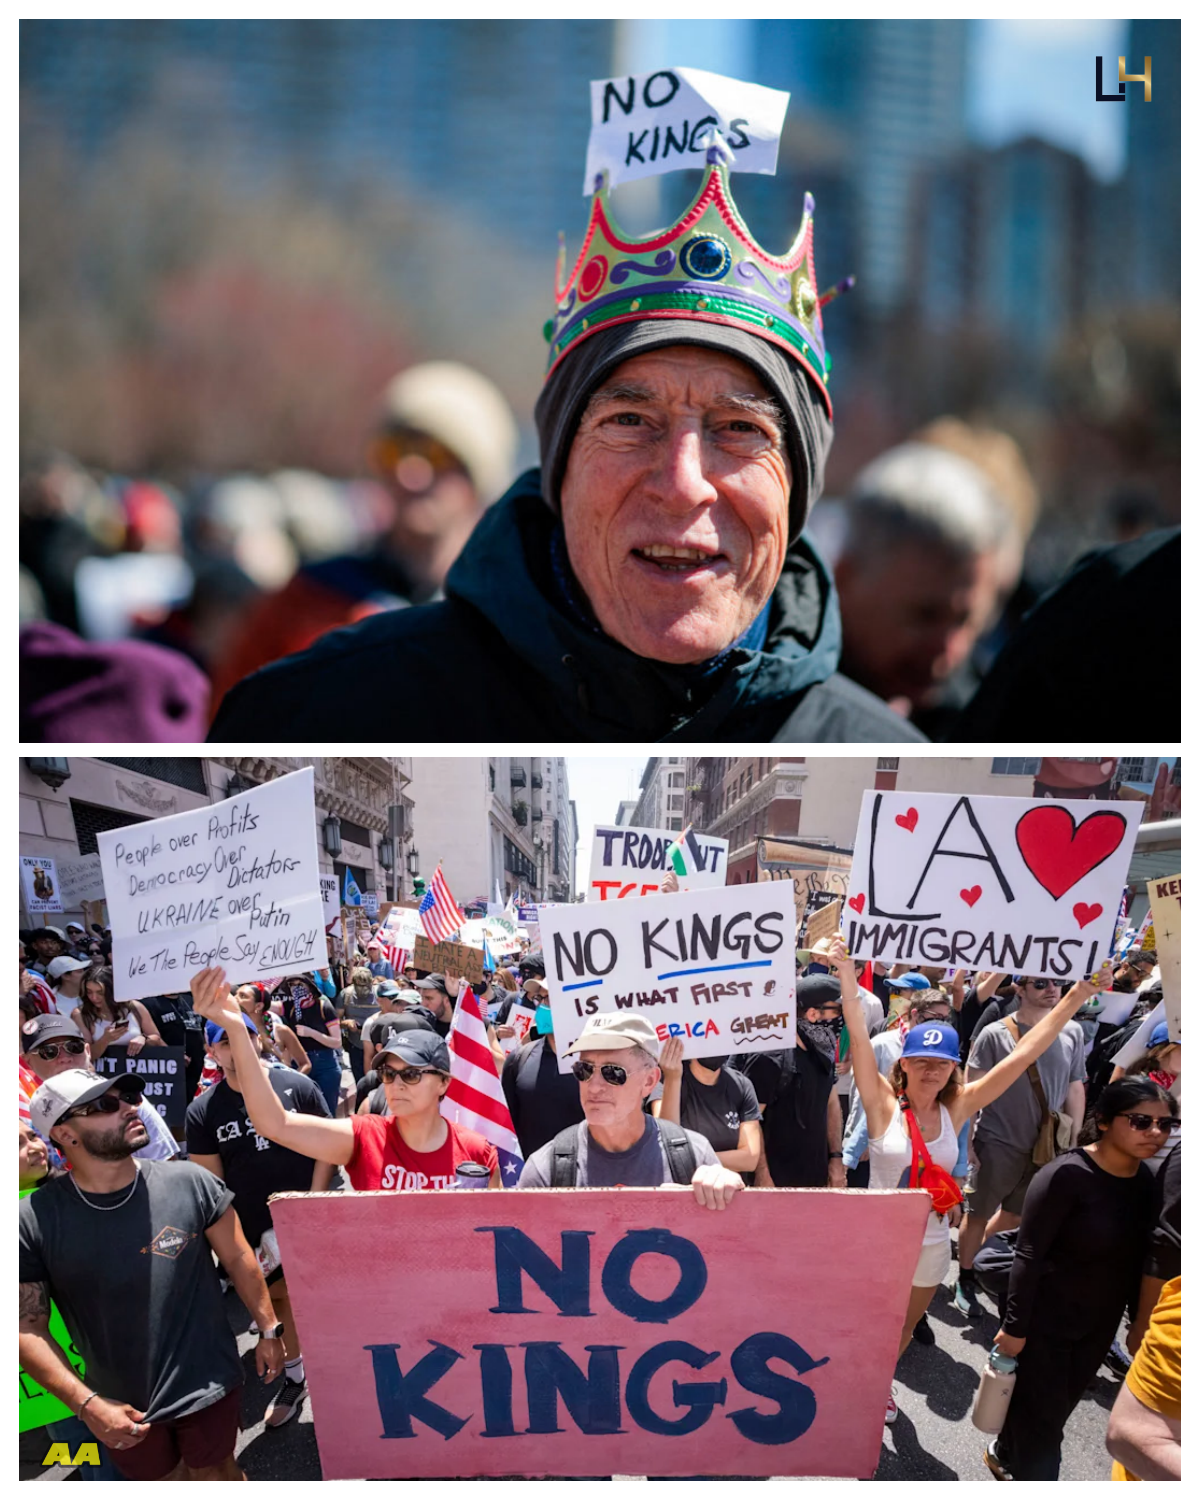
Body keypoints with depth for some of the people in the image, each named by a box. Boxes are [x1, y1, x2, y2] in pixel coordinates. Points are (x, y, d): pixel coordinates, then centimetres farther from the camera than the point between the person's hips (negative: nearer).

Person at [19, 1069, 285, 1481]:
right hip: (120, 1407, 0)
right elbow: (27, 1327, -13)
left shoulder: (189, 1183, -14)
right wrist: (88, 1404, -18)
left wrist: (269, 1329, 5)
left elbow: (238, 1259, -1)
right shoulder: (34, 1221, -17)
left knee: (215, 1474, 20)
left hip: (207, 1385, 0)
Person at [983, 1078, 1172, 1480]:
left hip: (1099, 1325, 7)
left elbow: (1136, 1259, 5)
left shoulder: (1146, 1181, -4)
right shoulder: (1068, 1176, -24)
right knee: (1041, 1417, 4)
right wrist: (1015, 1326, -18)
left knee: (1056, 1407, 23)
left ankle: (1003, 1452, 48)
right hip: (1045, 1321, -7)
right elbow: (1029, 1256, -21)